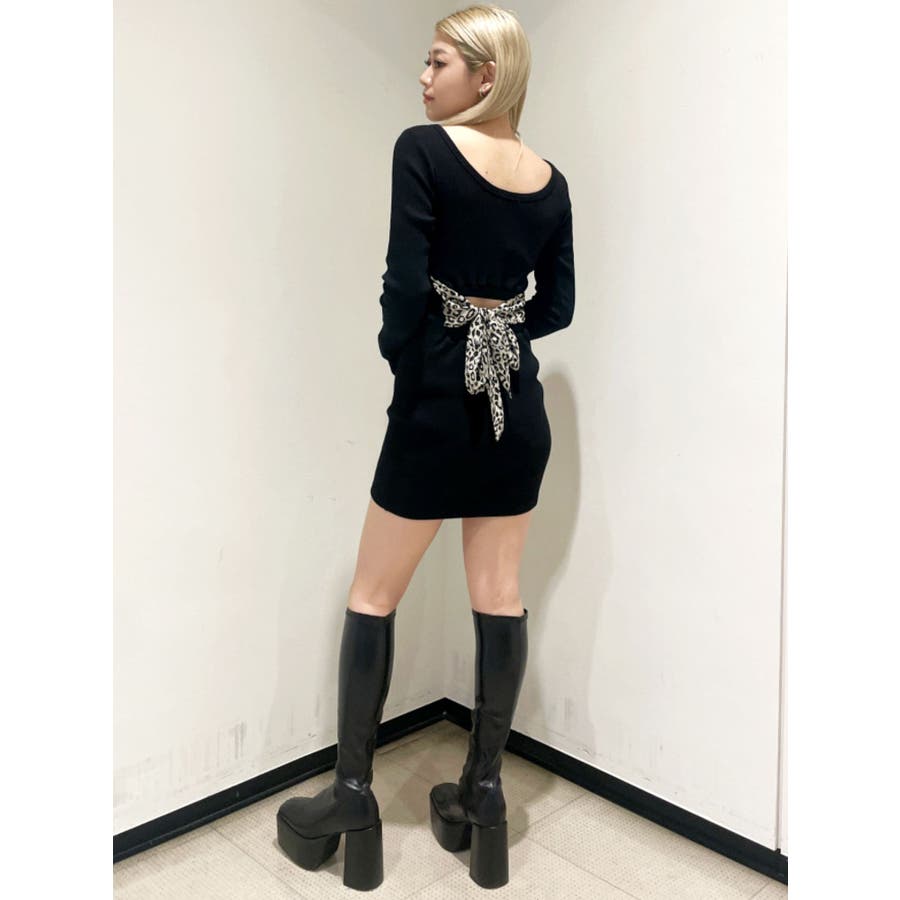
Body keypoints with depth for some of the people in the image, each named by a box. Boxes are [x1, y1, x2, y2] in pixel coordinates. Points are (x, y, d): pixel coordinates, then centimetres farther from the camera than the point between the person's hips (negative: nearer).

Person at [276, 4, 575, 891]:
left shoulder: (423, 149, -8)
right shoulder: (551, 180, 8)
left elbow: (406, 283, -14)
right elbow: (557, 306, 9)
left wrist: (405, 367, 1)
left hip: (441, 398, -5)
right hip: (519, 401, 6)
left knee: (373, 595, 8)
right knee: (499, 598, 10)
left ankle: (351, 802, 16)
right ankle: (482, 798, 21)